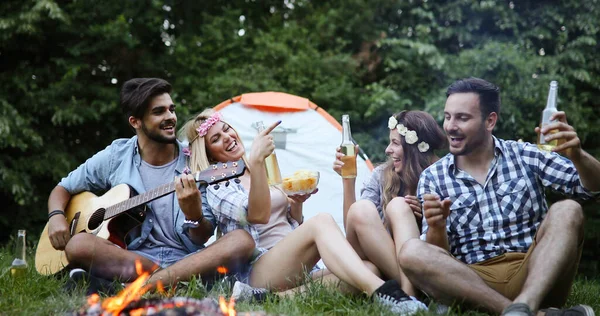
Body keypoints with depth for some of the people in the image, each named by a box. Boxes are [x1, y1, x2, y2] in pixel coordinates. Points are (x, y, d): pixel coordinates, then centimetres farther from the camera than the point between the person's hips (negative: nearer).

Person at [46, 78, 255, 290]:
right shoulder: (116, 157, 7)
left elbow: (203, 239, 1)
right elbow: (63, 189, 17)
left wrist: (194, 213, -23)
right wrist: (57, 216, -6)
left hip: (187, 259, 0)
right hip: (131, 258, 0)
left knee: (242, 240, -28)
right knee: (77, 244, -28)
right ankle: (175, 280, -26)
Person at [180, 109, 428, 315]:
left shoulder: (267, 172, 23)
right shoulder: (216, 187, 2)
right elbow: (258, 216, -16)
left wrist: (297, 202, 7)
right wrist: (255, 161, -23)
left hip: (298, 267, 7)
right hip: (257, 272, -6)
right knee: (320, 222, -34)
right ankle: (381, 292, -53)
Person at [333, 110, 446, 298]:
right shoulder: (381, 175, 6)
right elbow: (353, 228, -2)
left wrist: (428, 216, -16)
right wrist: (348, 179, -9)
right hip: (375, 265, 2)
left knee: (398, 205, -25)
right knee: (361, 209, -26)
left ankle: (407, 291, -44)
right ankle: (409, 290, -37)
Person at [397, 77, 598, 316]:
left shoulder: (525, 157, 8)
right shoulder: (432, 178, 8)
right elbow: (437, 257, 4)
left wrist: (577, 156, -18)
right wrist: (436, 227, -19)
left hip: (536, 277, 0)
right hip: (472, 282, 0)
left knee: (566, 211, -21)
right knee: (411, 252, -26)